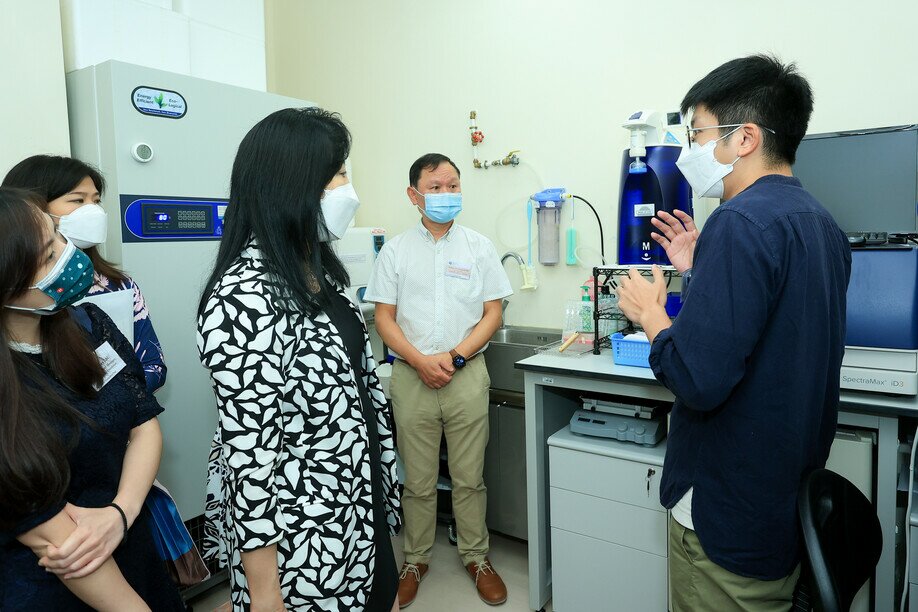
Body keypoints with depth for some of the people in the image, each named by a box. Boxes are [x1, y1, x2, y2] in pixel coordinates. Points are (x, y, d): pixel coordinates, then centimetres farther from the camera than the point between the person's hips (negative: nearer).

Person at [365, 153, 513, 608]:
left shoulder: (479, 247, 5)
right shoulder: (395, 251, 4)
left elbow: (492, 314, 3)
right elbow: (384, 319, 1)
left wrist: (455, 357, -10)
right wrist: (421, 362, -12)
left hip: (467, 374, 0)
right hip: (411, 377, 0)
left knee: (469, 478, 9)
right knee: (418, 480, 10)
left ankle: (476, 557, 29)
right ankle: (416, 559, 30)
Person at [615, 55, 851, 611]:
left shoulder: (743, 221, -23)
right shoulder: (820, 222, 7)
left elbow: (698, 379, -30)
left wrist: (649, 312, -13)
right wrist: (704, 269, 10)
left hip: (731, 513, -9)